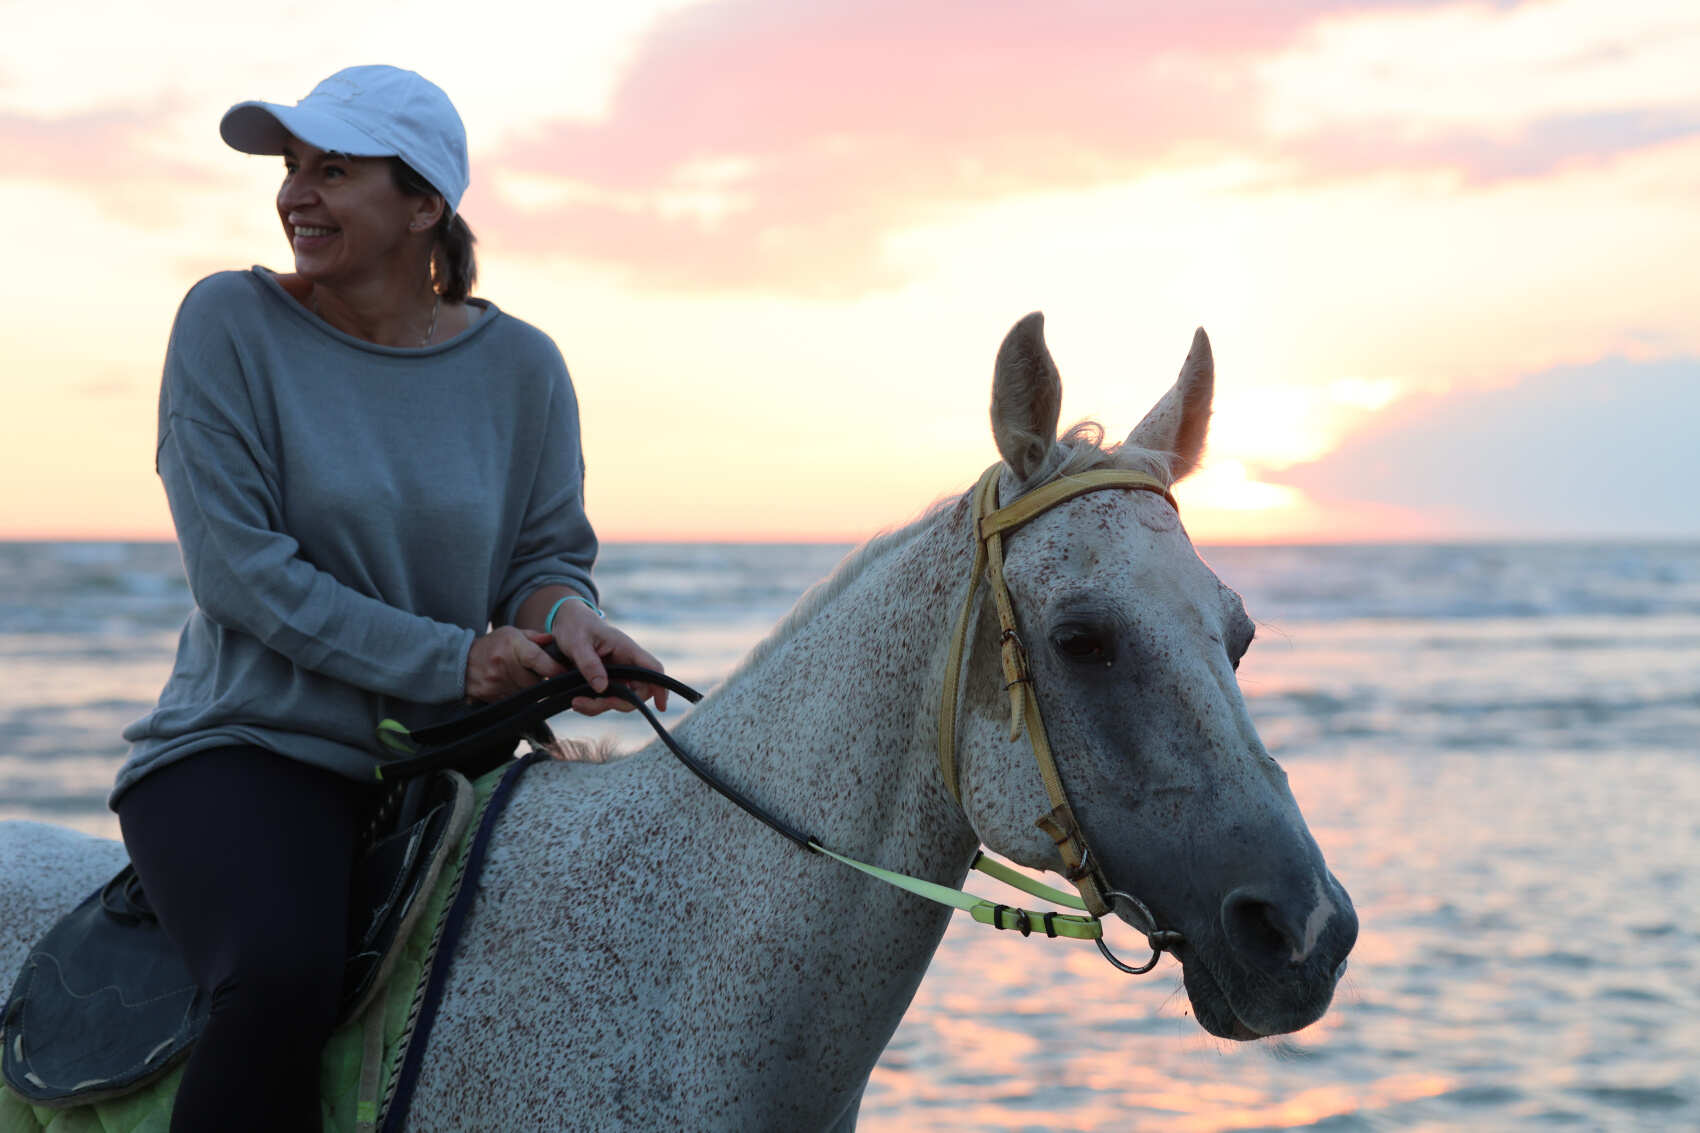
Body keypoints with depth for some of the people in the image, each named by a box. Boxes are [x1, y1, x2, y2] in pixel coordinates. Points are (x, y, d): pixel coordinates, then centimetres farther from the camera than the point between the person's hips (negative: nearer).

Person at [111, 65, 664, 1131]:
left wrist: (563, 613, -15)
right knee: (284, 972, -33)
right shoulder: (231, 322, -6)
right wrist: (452, 660, -17)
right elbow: (239, 569, -12)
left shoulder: (520, 365, 4)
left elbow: (549, 549, 12)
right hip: (247, 745, -4)